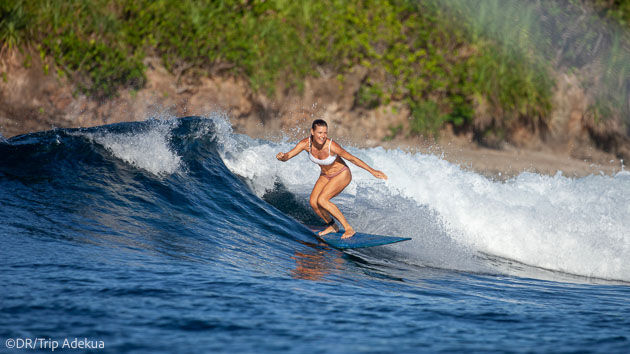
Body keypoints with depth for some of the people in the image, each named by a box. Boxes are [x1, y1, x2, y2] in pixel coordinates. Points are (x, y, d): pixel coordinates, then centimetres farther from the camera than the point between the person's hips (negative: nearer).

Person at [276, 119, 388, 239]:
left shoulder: (331, 146, -33)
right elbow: (288, 155, -22)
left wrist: (372, 171, -18)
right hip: (325, 176, 6)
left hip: (342, 175, -6)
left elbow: (352, 158, -22)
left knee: (322, 200, -22)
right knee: (313, 202, -7)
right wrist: (282, 156, -47)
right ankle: (332, 226, 19)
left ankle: (349, 228, -15)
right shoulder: (306, 143, -21)